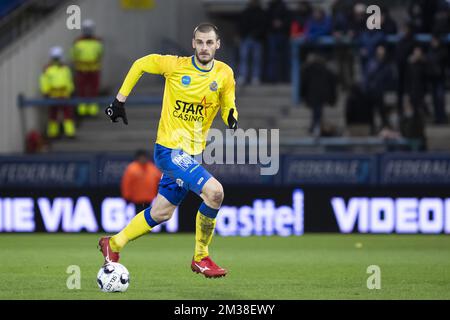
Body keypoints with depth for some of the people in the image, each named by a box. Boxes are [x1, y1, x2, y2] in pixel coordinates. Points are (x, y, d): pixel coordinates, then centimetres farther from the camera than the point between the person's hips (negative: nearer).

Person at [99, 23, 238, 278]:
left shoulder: (224, 74, -1)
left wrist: (232, 118, -17)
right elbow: (140, 65, 5)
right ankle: (201, 258, -8)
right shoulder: (175, 65, -11)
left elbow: (228, 109, 8)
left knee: (161, 213, 17)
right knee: (214, 191, -24)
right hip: (169, 148, -6)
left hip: (193, 152, 6)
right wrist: (120, 100, 5)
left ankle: (113, 245, 37)